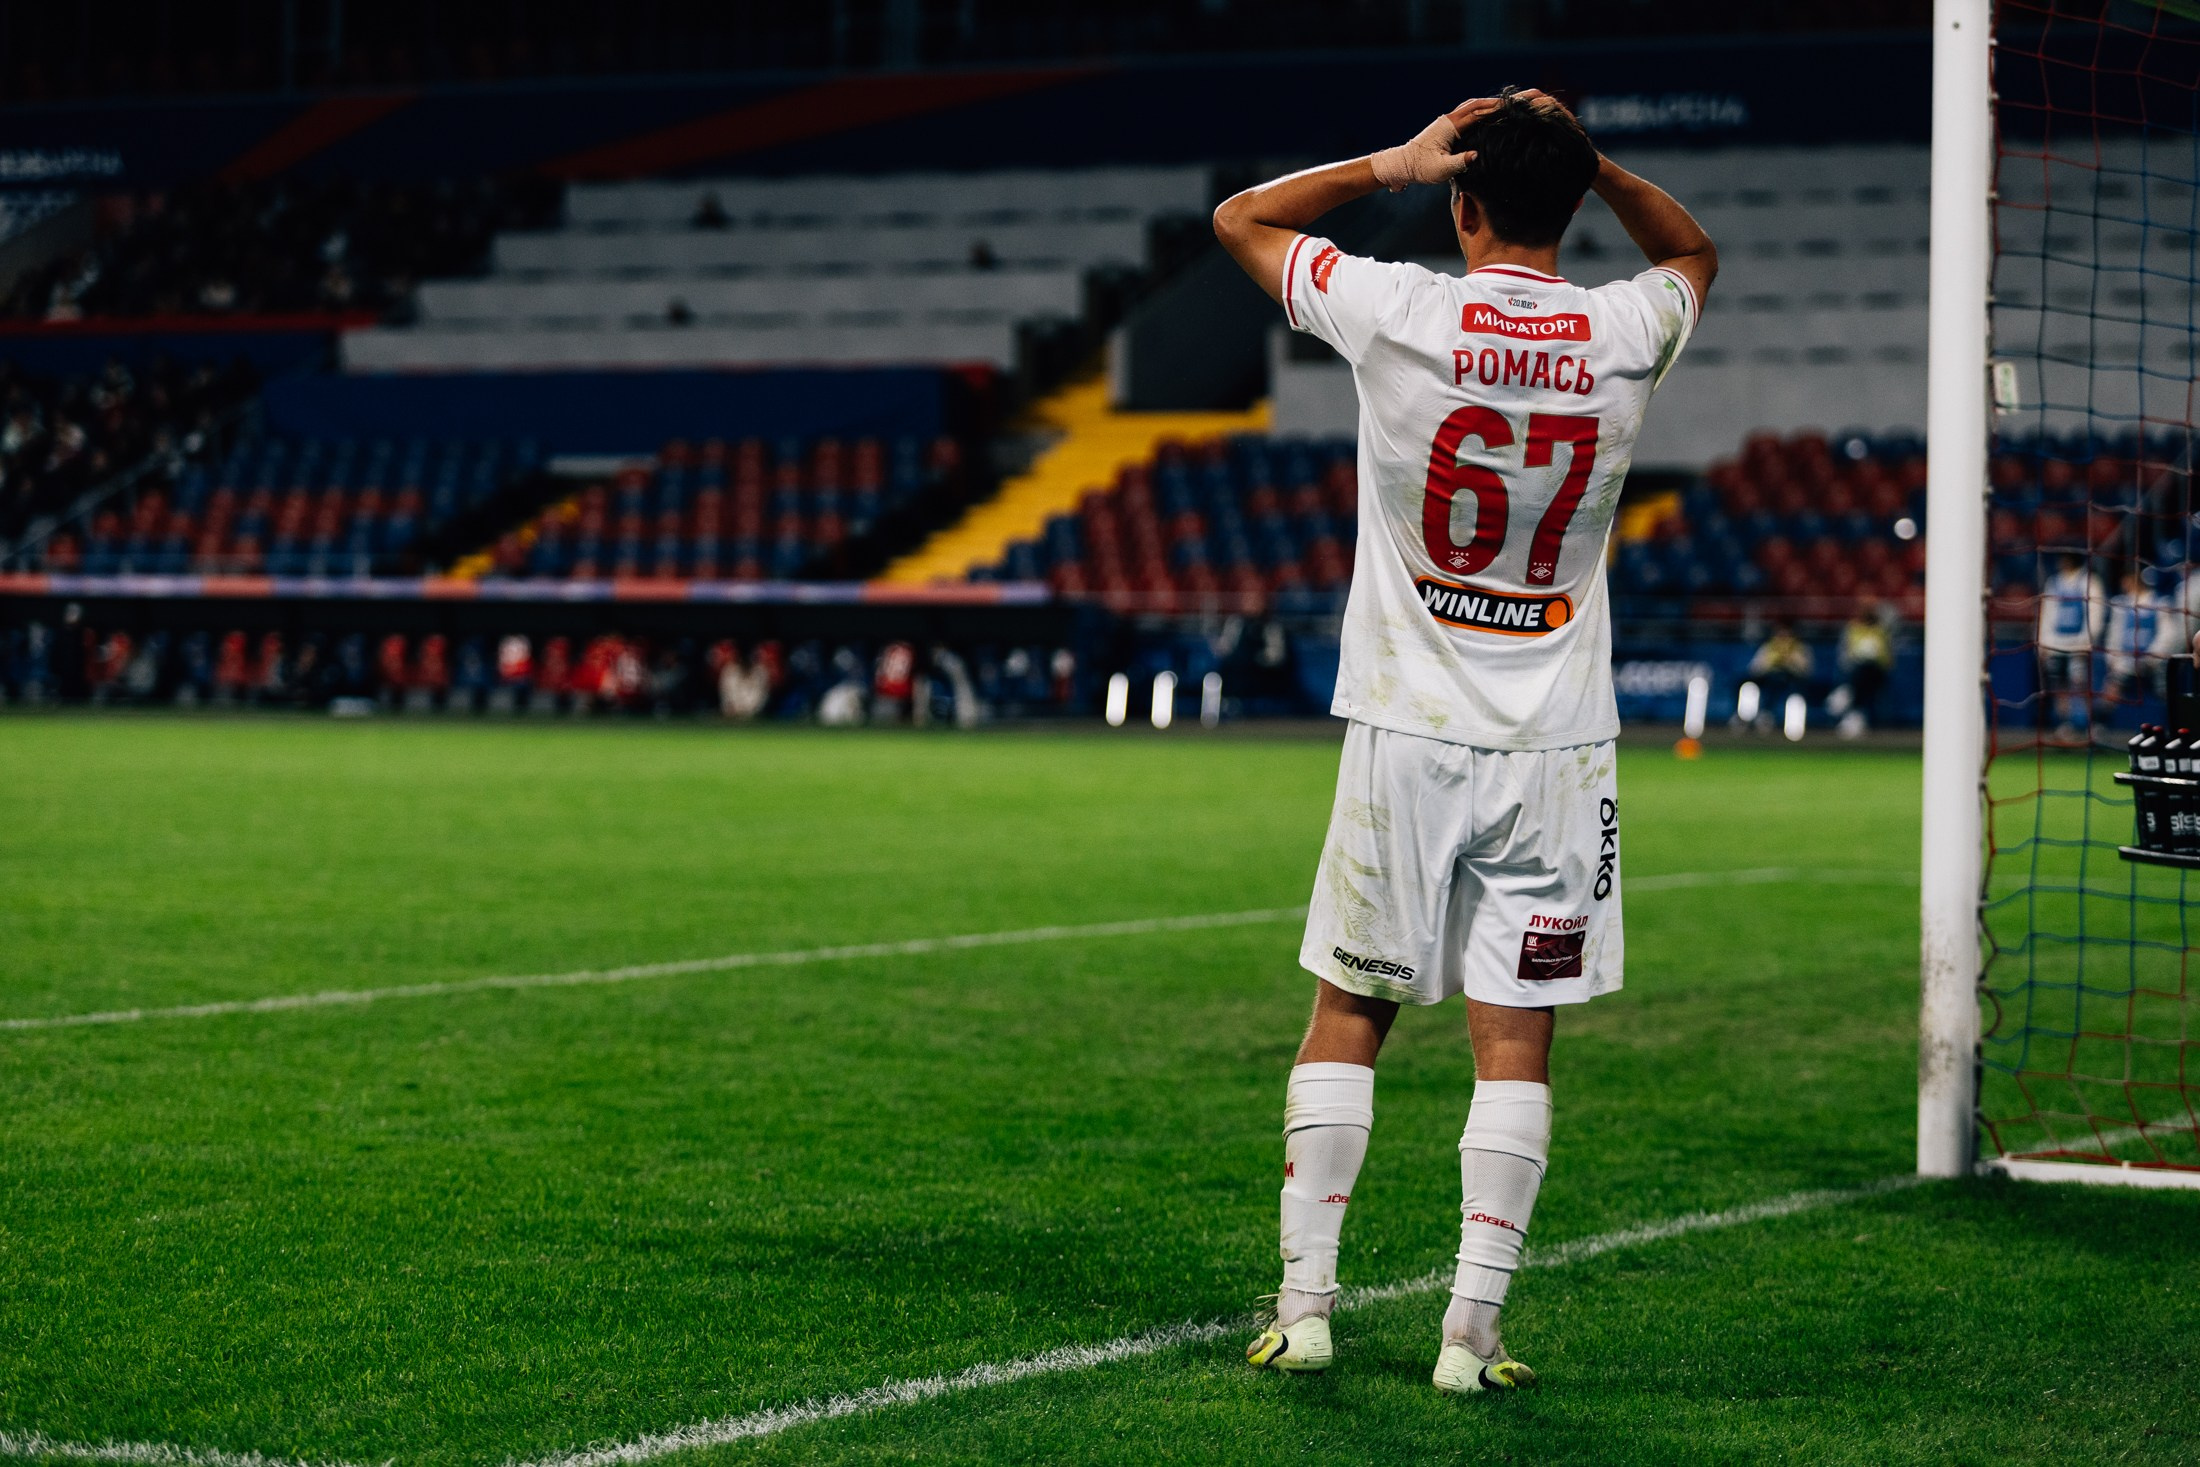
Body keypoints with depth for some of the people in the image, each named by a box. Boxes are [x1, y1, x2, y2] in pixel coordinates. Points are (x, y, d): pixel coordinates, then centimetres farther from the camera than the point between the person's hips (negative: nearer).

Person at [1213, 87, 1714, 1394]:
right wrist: (1586, 160, 9)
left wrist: (1396, 161, 2)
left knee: (1349, 1014, 11)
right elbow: (1695, 252, 23)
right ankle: (1474, 1332, 2)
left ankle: (1306, 1302, 12)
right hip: (1556, 746, 1)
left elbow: (1241, 217, 8)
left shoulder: (1397, 315, -9)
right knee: (1516, 1040, 3)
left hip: (1406, 734, -1)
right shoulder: (1625, 338, -3)